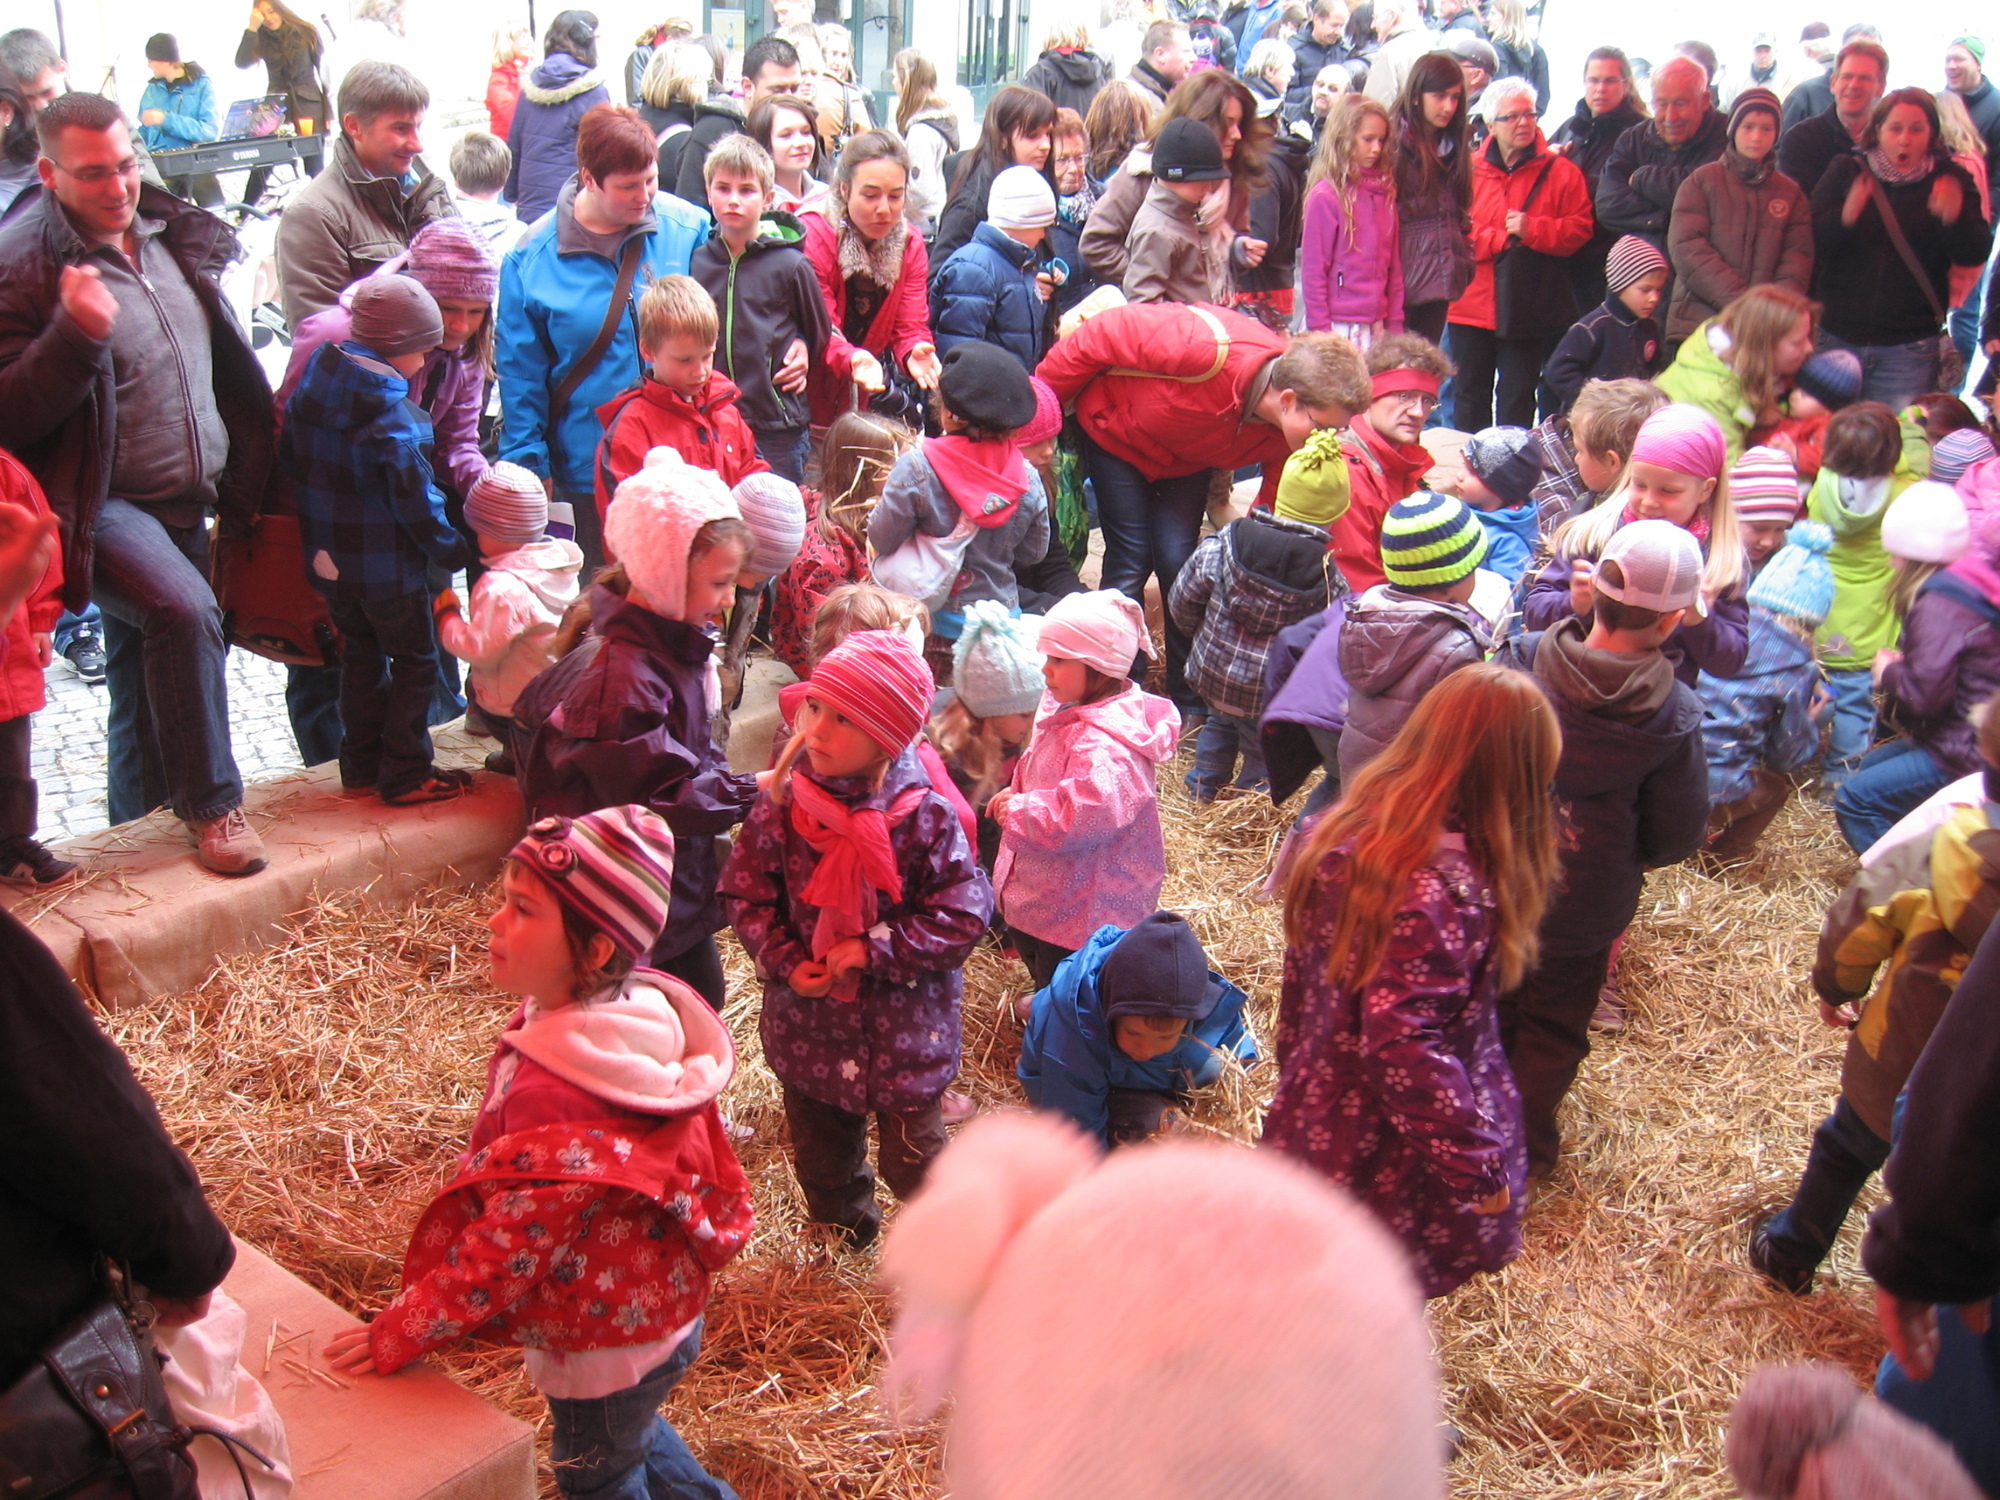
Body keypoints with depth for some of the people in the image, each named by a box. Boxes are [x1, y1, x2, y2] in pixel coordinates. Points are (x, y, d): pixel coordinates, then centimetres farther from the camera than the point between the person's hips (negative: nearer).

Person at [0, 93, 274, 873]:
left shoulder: (169, 236, 8)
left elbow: (221, 364, 22)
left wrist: (244, 469, 19)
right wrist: (74, 334, -32)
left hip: (183, 503, 7)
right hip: (98, 507, -7)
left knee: (150, 670, 16)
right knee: (184, 608, -30)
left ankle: (138, 826, 34)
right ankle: (210, 807, -16)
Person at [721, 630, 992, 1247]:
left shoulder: (926, 818, -19)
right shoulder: (782, 805, -11)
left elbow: (964, 915, -17)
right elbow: (744, 892, -2)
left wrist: (874, 950, -22)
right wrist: (785, 962, -14)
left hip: (902, 1027, -3)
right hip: (807, 1022, 3)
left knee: (913, 1155, 12)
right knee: (820, 1148, 23)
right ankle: (845, 1224, 52)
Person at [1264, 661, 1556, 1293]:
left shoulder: (1347, 832, -4)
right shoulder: (1442, 884, -29)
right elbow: (1405, 1045, -31)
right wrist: (1479, 1165, -21)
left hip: (1313, 1126, 8)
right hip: (1386, 1168, -8)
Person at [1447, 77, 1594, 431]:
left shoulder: (1560, 171, 2)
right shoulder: (1469, 170, 3)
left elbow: (1579, 229, -1)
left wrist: (1532, 230, -15)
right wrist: (1501, 238, -10)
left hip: (1528, 308, -1)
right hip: (1472, 305, 1)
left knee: (1517, 397, 5)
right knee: (1469, 394, 8)